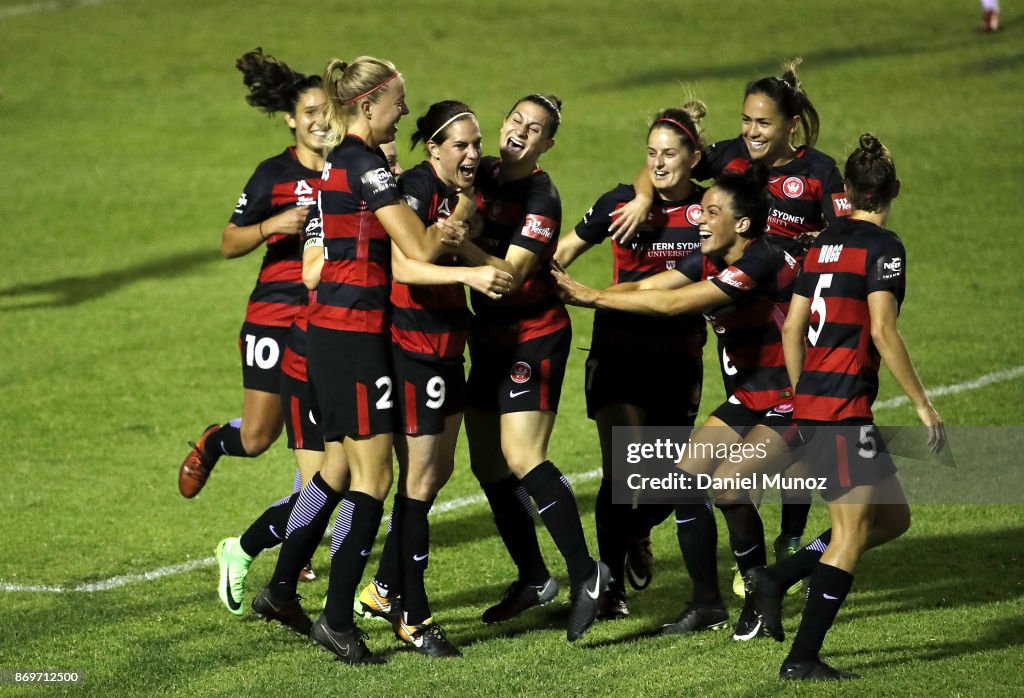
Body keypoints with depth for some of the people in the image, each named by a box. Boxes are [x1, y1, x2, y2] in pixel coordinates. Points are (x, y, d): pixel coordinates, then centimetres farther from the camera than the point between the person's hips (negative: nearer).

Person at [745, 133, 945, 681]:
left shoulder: (826, 242, 14)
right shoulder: (883, 246, -8)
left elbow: (792, 328, 16)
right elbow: (882, 332, -17)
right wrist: (922, 403, -12)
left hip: (811, 404, 8)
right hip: (843, 408, -8)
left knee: (892, 517, 14)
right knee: (852, 530, -5)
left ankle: (774, 579, 11)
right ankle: (802, 659, -8)